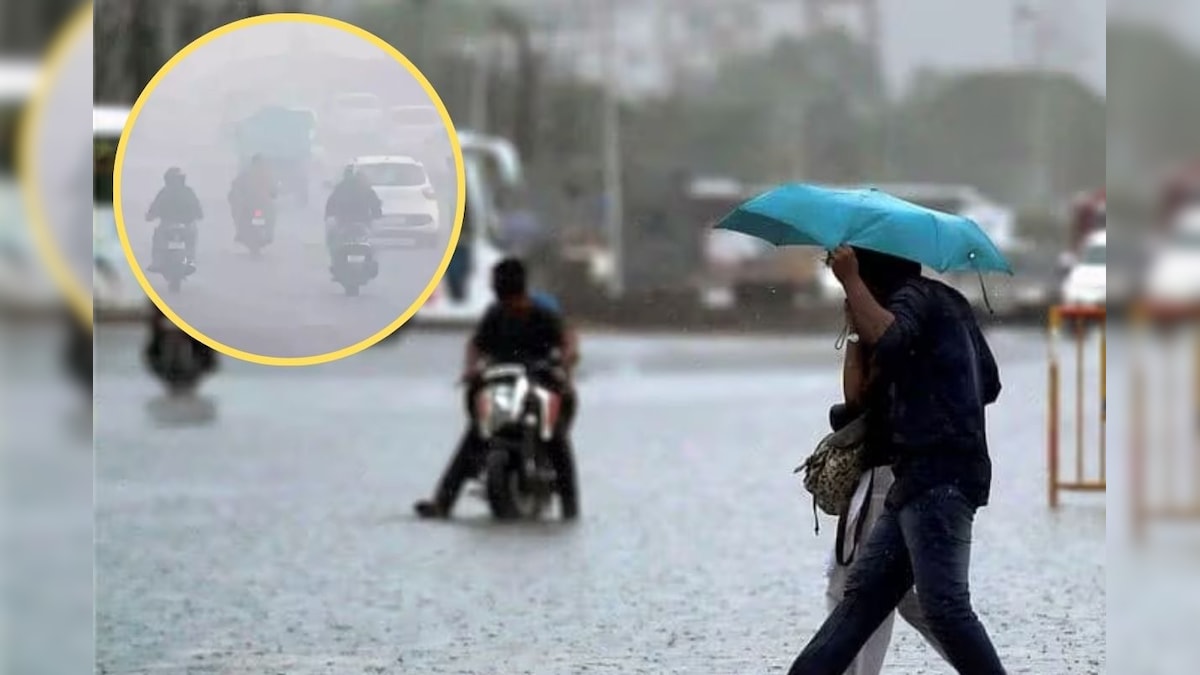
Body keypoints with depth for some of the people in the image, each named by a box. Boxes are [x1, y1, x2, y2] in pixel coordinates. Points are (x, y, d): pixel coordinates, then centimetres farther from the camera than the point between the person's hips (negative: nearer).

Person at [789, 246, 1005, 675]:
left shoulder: (913, 296, -5)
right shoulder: (949, 302, 23)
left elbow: (887, 338, -28)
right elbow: (990, 385, 28)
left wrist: (850, 280, -18)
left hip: (937, 475, -10)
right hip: (927, 476, 10)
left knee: (944, 606, -15)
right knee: (864, 591, 9)